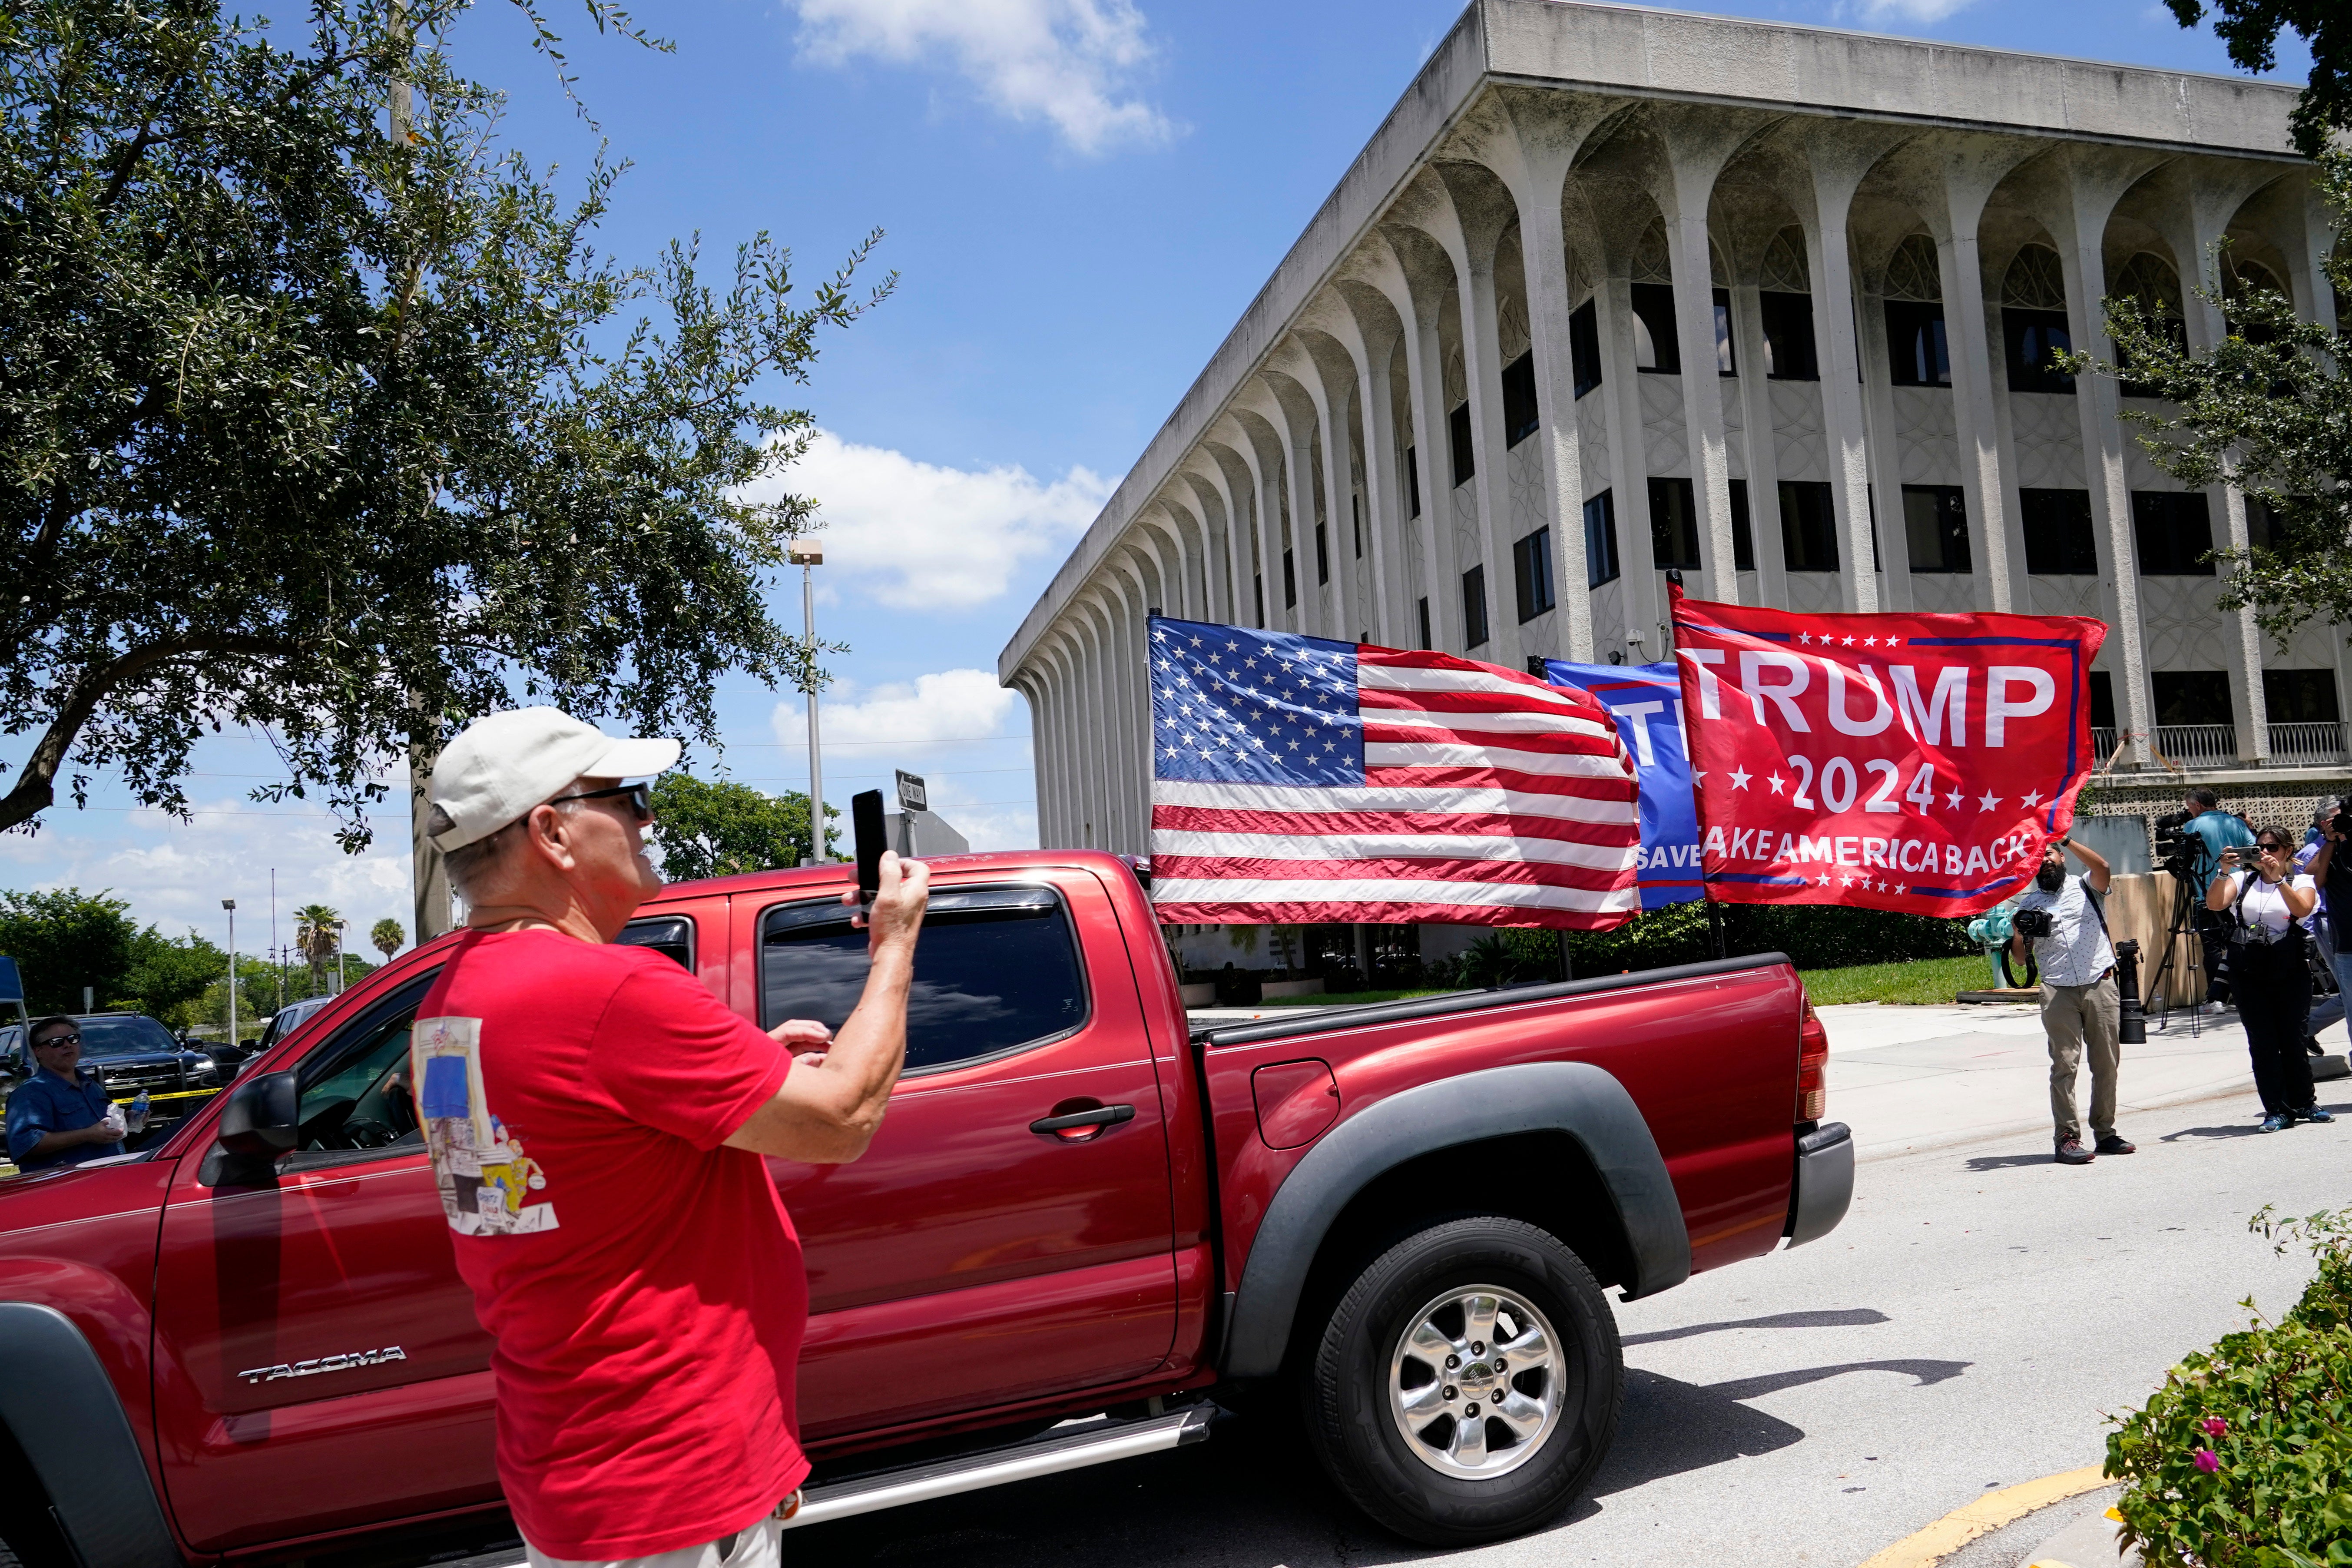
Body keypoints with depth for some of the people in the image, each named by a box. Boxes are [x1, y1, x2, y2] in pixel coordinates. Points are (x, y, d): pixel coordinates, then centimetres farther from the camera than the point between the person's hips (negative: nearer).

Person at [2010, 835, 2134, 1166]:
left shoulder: (2086, 887, 13)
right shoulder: (2028, 904, 14)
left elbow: (2101, 866, -11)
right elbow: (2020, 956, 10)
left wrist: (2065, 840, -17)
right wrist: (2020, 934, -11)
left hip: (2100, 984, 0)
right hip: (2058, 991, 0)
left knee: (2107, 1062, 4)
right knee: (2065, 1065, -6)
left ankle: (2105, 1133, 15)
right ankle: (2067, 1139, -6)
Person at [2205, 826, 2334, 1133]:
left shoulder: (2301, 881, 7)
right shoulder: (2242, 879, 10)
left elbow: (2303, 909, -15)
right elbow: (2214, 904, -6)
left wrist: (2278, 878, -21)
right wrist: (2224, 872, -17)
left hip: (2289, 970, -1)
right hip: (2248, 972, 1)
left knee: (2292, 1039, 1)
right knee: (2262, 1043, -1)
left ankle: (2304, 1104, 20)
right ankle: (2276, 1110, 5)